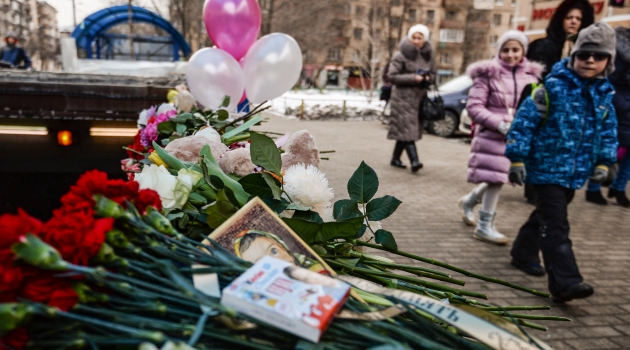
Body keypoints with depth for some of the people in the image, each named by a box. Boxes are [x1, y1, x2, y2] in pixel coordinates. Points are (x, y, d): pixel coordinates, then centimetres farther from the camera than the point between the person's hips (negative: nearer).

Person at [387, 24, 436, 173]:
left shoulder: (428, 56, 12)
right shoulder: (401, 55, -5)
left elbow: (433, 75, 20)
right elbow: (392, 76, -9)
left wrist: (427, 78, -4)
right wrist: (413, 78, -17)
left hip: (420, 96, 5)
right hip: (403, 97, -5)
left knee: (404, 130, 9)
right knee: (407, 129, -15)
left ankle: (396, 158, 21)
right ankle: (414, 161, -21)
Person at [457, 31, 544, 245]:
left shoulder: (531, 75, 8)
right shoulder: (488, 74, -6)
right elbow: (474, 106, -10)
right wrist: (500, 124, -18)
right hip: (492, 135, -5)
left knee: (497, 178, 11)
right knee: (495, 177, -4)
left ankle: (469, 201, 39)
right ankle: (485, 227, 10)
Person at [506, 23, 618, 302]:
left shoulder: (604, 94, 7)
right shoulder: (553, 87, -12)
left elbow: (609, 131, 18)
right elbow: (524, 121, -13)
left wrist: (603, 162, 11)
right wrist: (517, 158, -15)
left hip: (576, 172, 7)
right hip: (547, 168, -7)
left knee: (546, 215, 20)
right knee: (555, 226, -10)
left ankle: (523, 253, 39)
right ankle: (565, 282, -11)